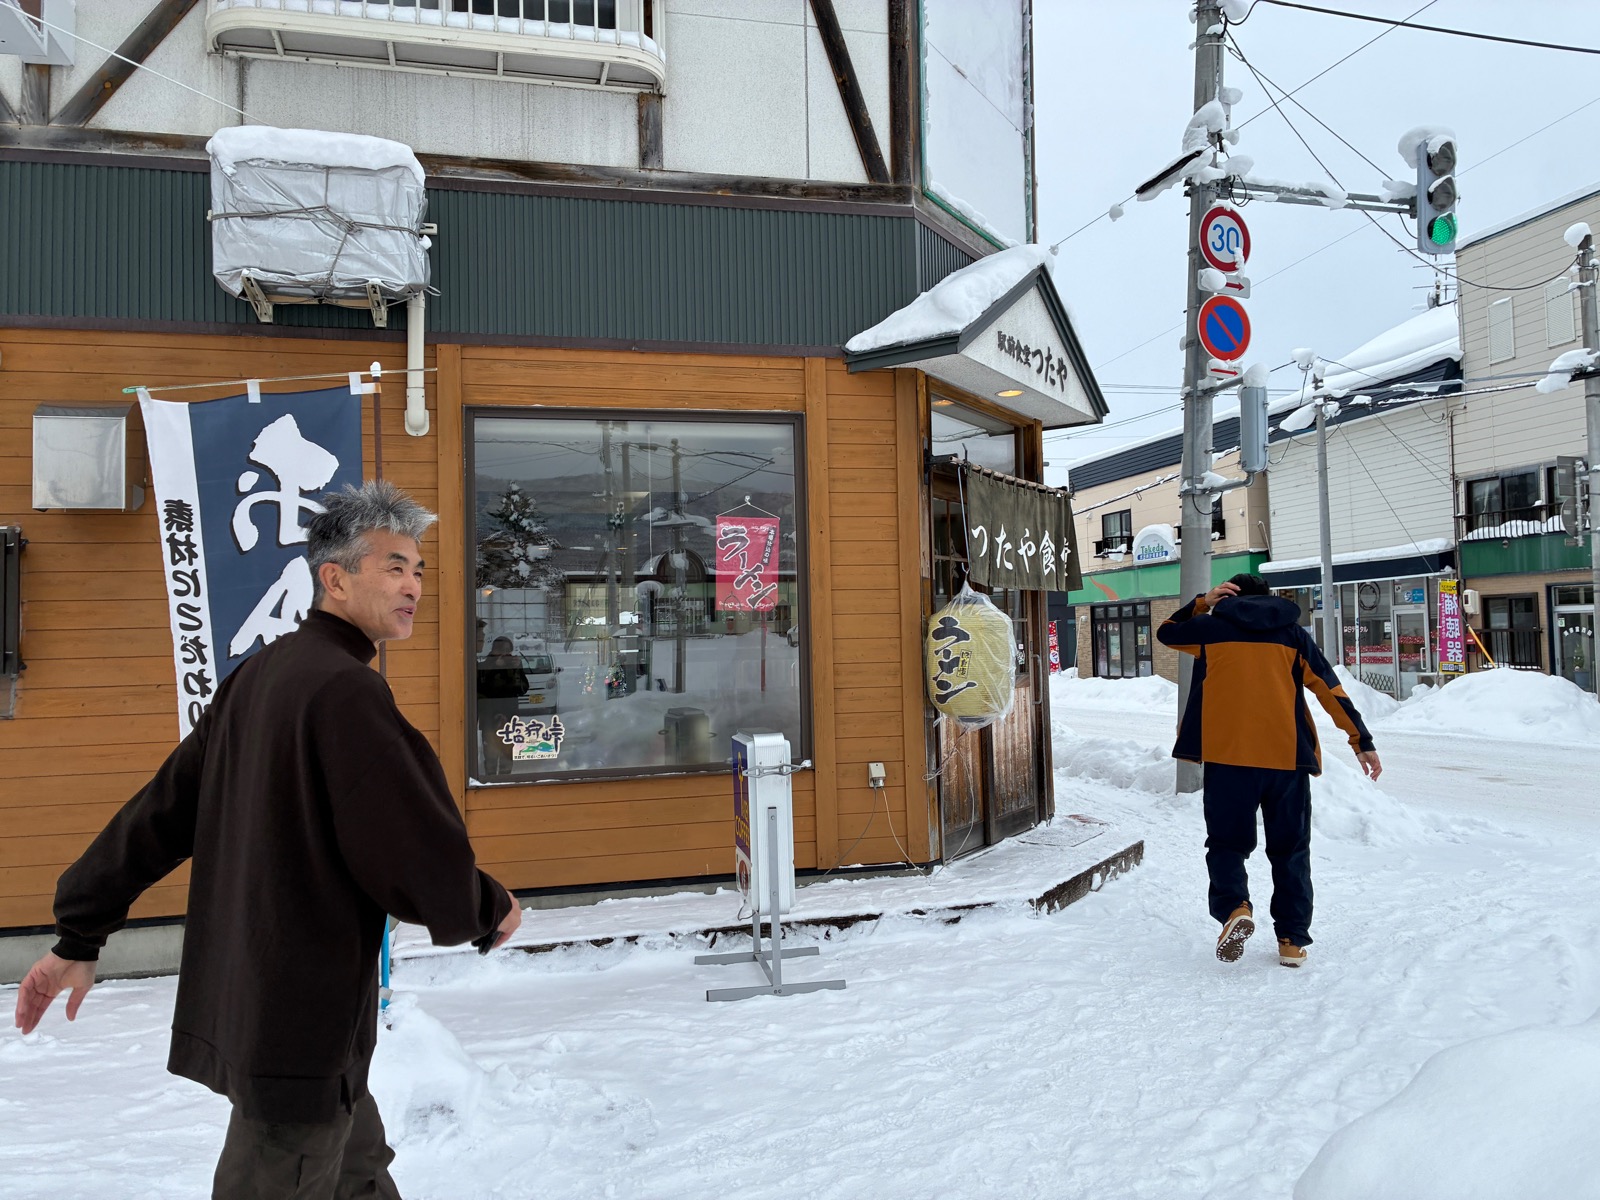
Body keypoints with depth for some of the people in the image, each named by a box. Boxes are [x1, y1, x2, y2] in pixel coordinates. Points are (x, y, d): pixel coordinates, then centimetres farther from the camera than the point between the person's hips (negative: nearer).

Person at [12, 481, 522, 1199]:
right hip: (303, 1017, -9)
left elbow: (160, 812, 11)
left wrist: (81, 937, 18)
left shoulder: (259, 674, 7)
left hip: (237, 998, 9)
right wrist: (488, 913, -3)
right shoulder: (345, 689, -21)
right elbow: (416, 853, -23)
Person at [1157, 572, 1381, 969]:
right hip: (1288, 757, 2)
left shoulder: (1212, 627, 9)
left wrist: (1203, 603, 28)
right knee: (1290, 849, 12)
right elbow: (1331, 689, 9)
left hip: (1228, 756, -1)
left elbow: (1166, 631, 27)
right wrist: (1362, 741, 10)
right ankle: (1293, 940, 12)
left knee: (1227, 841, 10)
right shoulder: (1292, 632, 13)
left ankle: (1234, 907, -16)